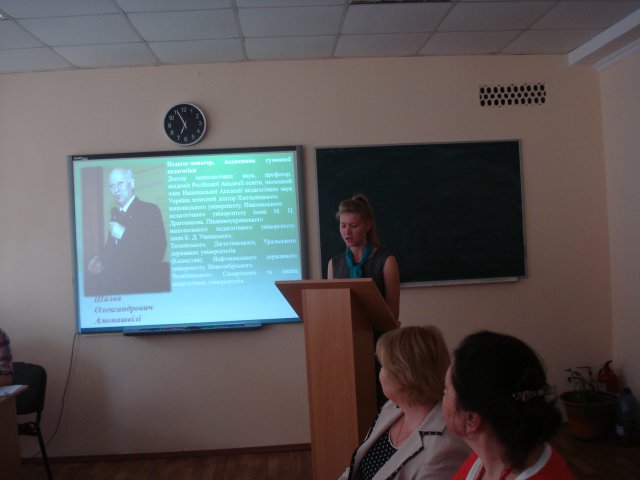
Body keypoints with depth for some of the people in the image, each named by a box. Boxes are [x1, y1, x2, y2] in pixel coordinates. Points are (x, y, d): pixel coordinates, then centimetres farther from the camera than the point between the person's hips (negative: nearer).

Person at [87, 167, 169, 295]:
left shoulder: (150, 210, -6)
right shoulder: (115, 213, 15)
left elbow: (157, 252, -16)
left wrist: (124, 234, -17)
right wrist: (99, 258, 0)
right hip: (117, 275, 6)